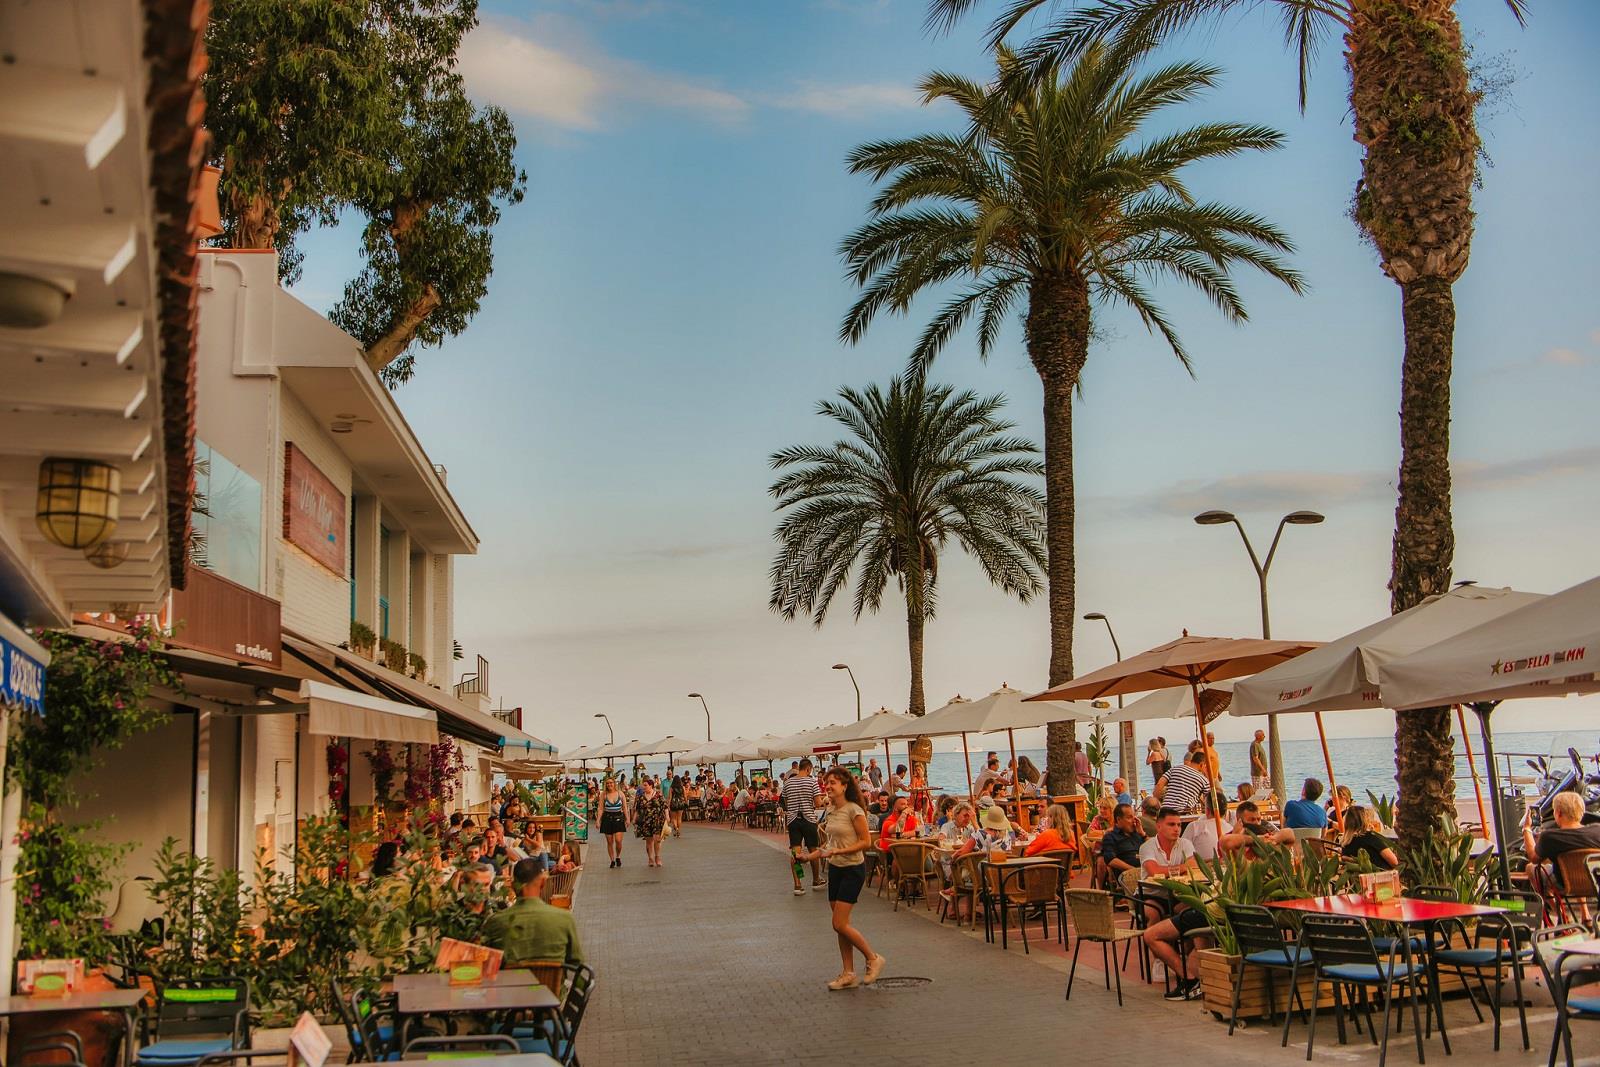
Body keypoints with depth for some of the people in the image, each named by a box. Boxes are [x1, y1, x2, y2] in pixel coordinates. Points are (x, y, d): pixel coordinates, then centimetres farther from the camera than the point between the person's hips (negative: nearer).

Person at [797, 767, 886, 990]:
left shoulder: (854, 810, -16)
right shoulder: (831, 810, 8)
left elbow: (866, 841, -16)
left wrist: (838, 851, -24)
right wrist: (812, 855, 4)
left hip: (852, 869, -8)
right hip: (834, 869, 8)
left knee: (840, 924, -9)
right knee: (840, 924, 9)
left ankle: (872, 958, 11)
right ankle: (848, 975, 17)